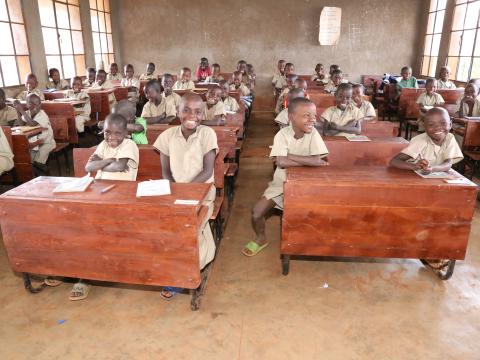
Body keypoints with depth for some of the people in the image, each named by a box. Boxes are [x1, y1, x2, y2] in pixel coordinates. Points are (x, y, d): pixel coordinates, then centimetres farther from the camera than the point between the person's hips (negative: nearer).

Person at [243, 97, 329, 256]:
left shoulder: (313, 133, -14)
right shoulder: (283, 134, -17)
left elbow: (317, 160, -27)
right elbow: (281, 162, -30)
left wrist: (290, 156, -26)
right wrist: (307, 161, -26)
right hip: (282, 183, 0)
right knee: (257, 211, -10)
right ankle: (261, 239, 21)